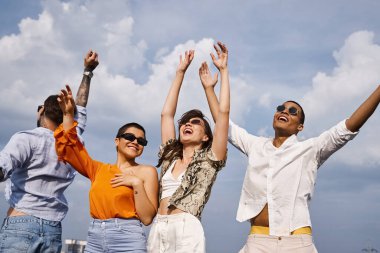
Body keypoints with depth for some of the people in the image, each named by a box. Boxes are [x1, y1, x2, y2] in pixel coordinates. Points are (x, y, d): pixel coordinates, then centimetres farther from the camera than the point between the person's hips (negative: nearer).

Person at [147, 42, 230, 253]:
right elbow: (167, 114, 20)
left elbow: (224, 112, 0)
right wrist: (180, 73, 22)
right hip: (158, 230, 5)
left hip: (187, 230, -5)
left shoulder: (209, 159, 7)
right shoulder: (171, 157, 20)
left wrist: (224, 70, 6)